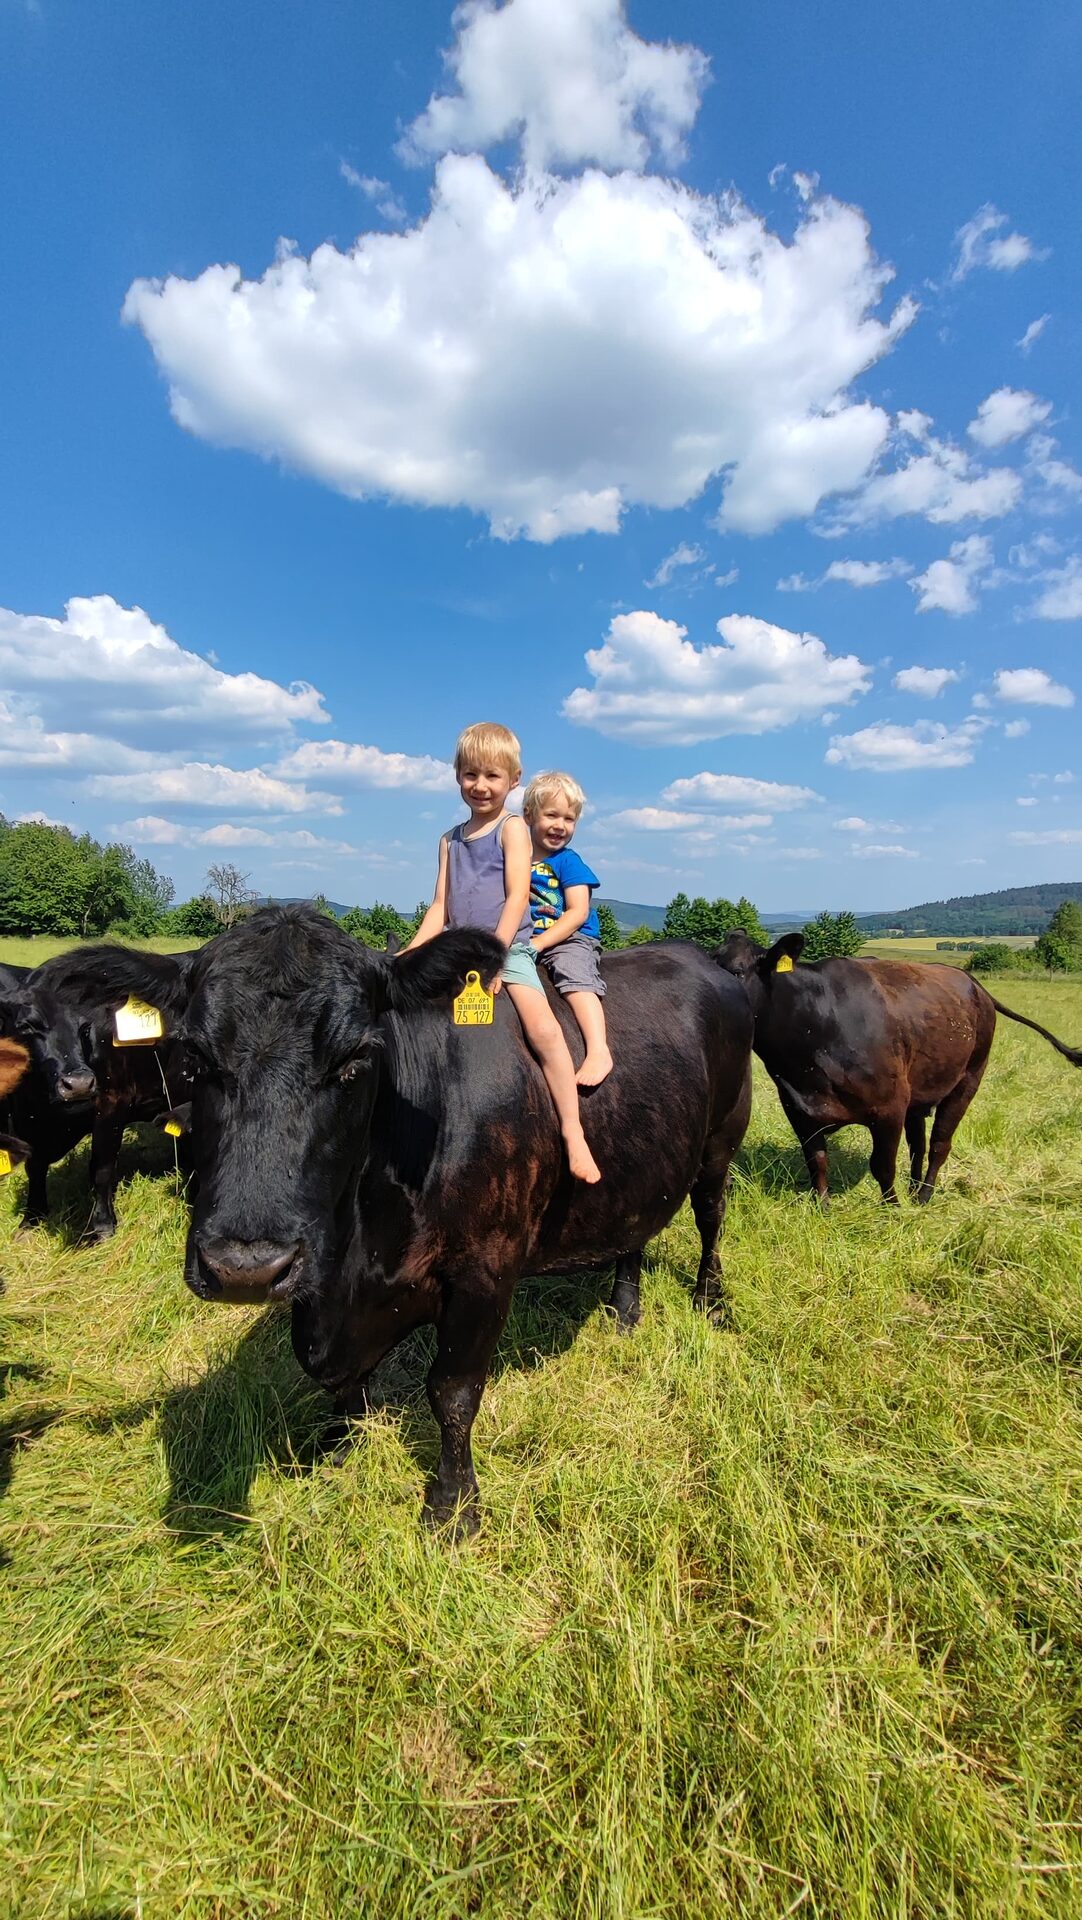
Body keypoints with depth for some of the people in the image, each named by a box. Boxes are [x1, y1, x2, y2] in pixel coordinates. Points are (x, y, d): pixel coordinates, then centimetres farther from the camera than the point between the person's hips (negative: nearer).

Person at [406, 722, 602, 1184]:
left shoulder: (512, 827, 0)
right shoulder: (451, 840, 15)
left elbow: (517, 895, -10)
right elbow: (440, 907, 12)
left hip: (509, 948, -6)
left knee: (544, 1029, -23)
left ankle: (573, 1135, -19)